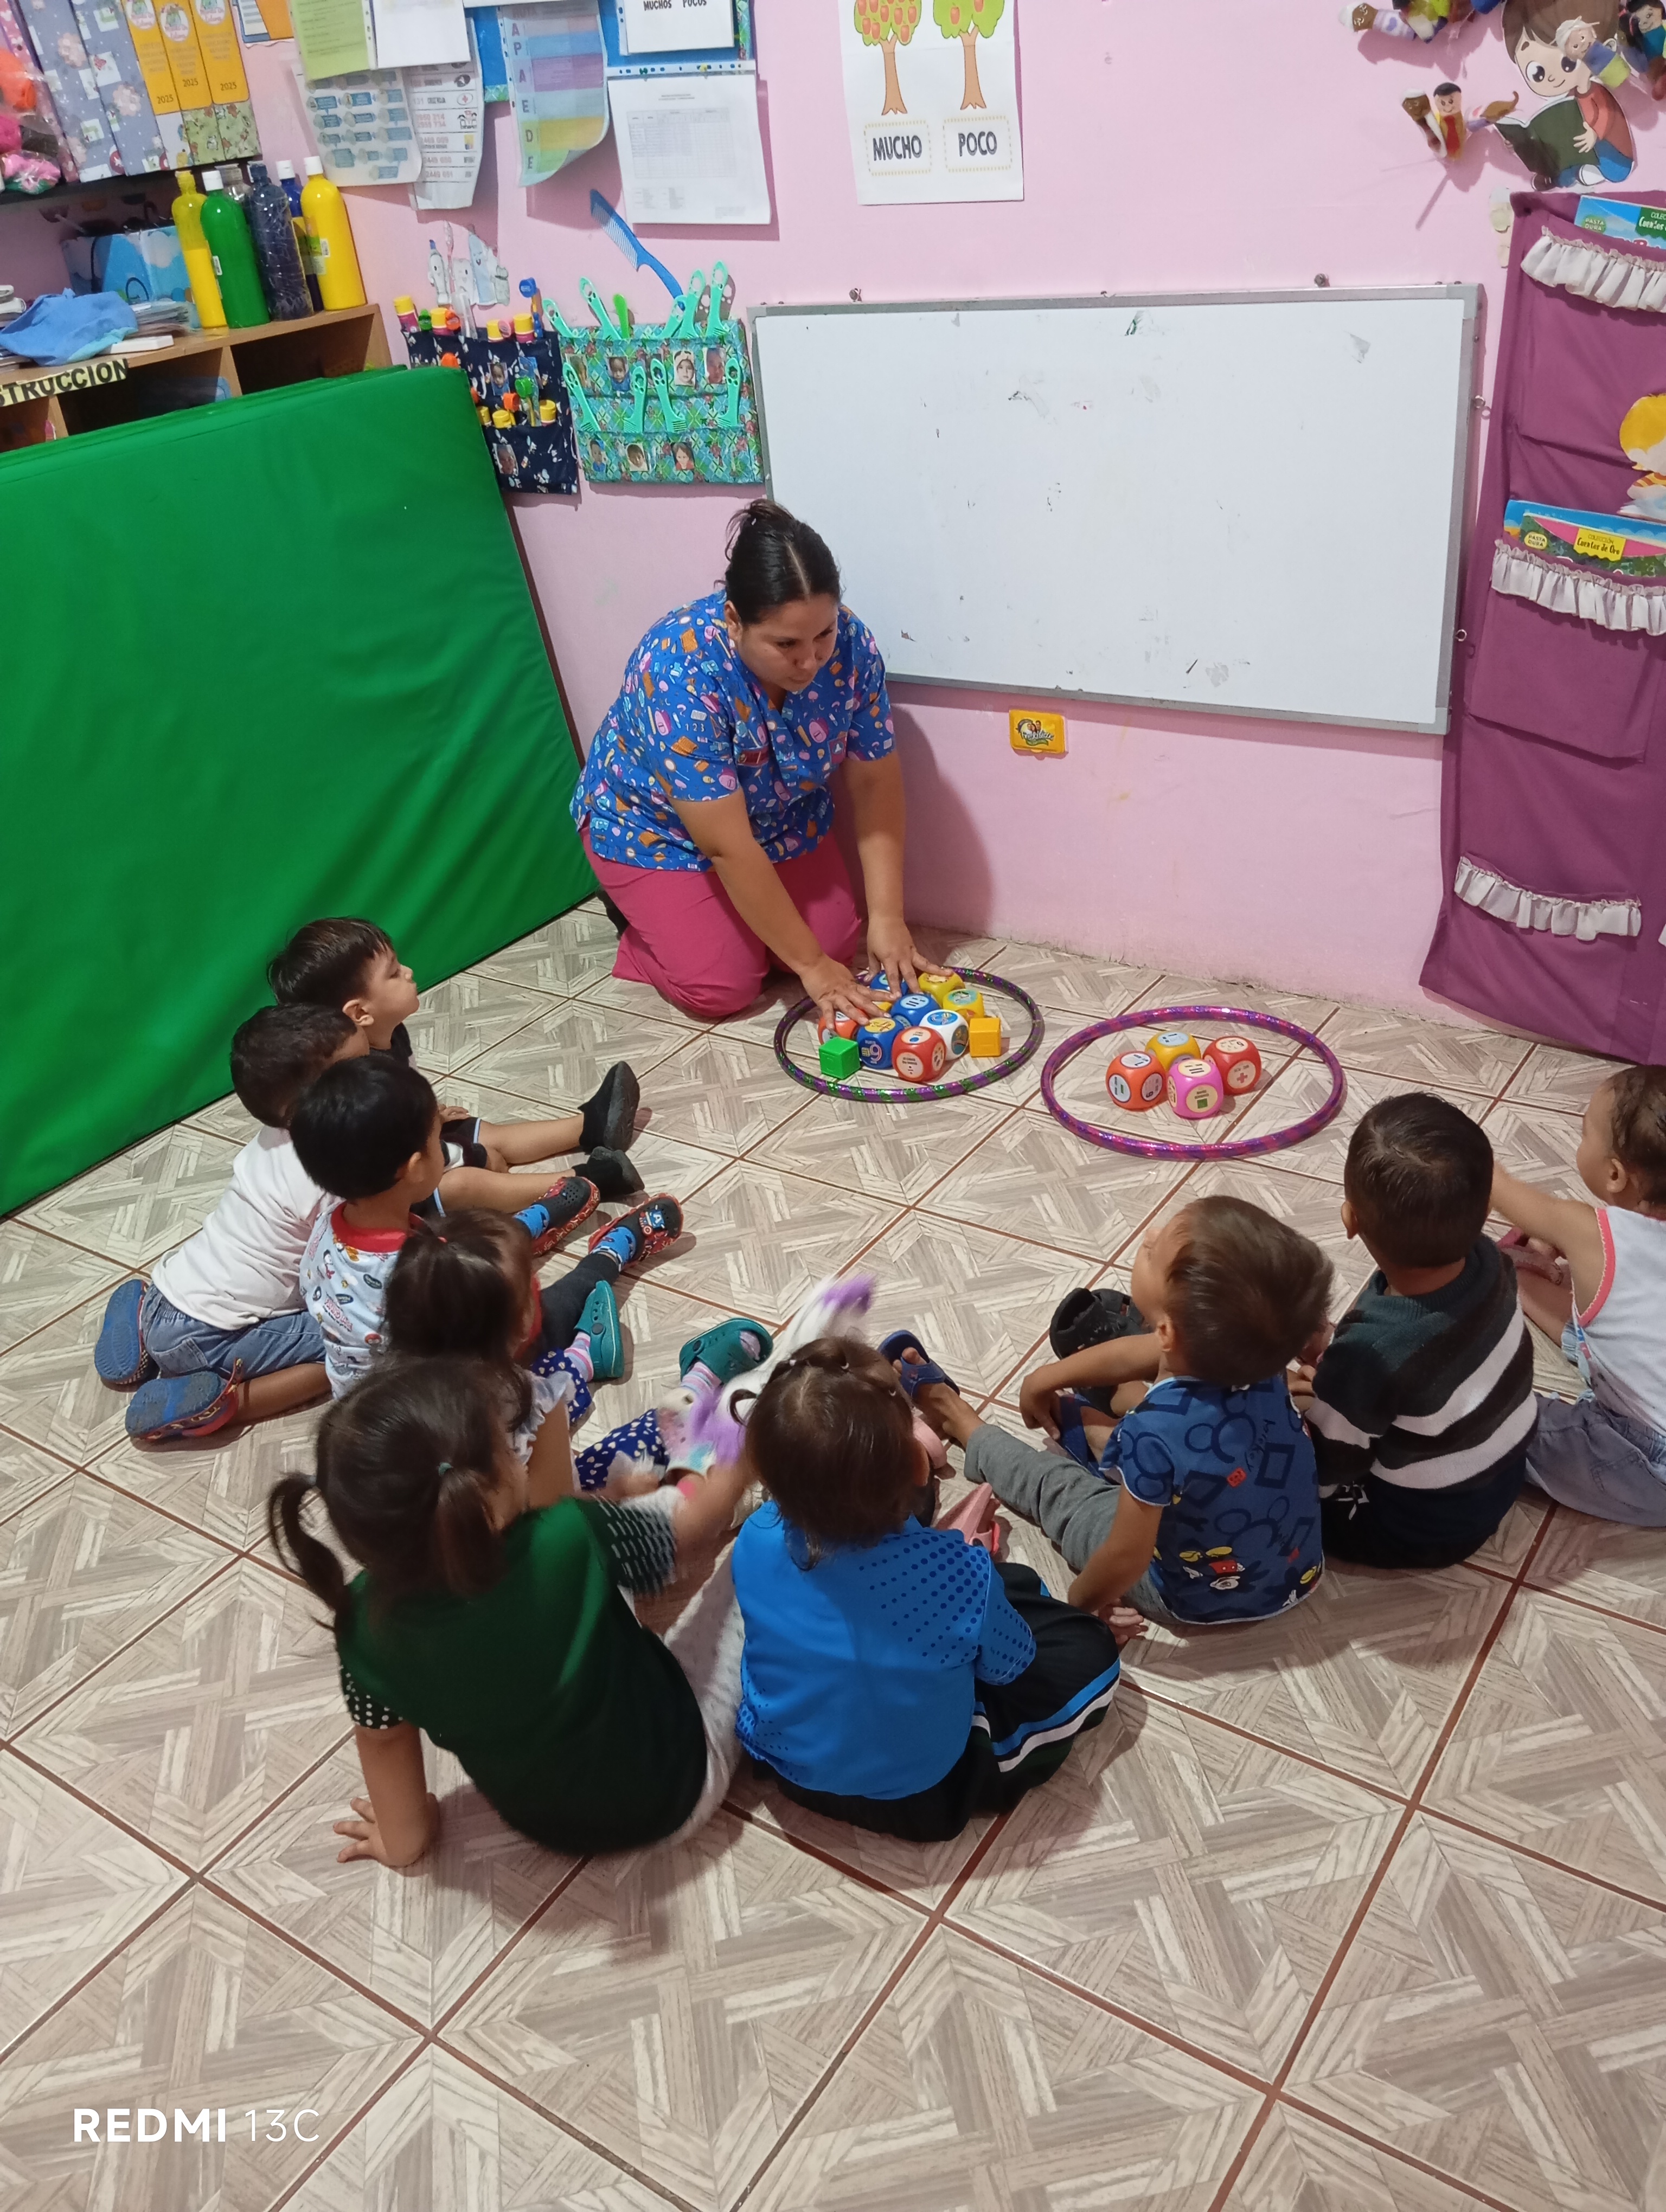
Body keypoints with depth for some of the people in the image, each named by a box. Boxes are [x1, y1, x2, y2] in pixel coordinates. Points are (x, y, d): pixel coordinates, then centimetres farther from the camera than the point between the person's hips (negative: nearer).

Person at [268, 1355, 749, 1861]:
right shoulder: (570, 1540, -35)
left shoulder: (367, 1620, -26)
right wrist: (736, 1471, 8)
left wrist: (403, 1838, 14)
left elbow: (383, 1739, -6)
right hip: (676, 1781, -4)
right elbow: (696, 1526, -14)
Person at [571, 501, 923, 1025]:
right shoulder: (680, 673, -39)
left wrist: (887, 916, -22)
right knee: (721, 988, -14)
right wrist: (808, 963, -32)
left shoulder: (850, 646, -24)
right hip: (657, 827, -4)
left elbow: (874, 785, -15)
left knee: (837, 943, -6)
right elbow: (728, 847, -36)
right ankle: (642, 910, 15)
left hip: (779, 818, 5)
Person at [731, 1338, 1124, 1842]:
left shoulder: (755, 1540, -23)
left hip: (785, 1764, 4)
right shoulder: (957, 1573, -35)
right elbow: (1010, 1665, -12)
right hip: (919, 1794, -4)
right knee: (1092, 1653, 11)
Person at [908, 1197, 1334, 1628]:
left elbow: (1125, 1560, -24)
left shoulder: (1154, 1435, -39)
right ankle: (1080, 1420, 51)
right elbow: (1136, 1354, 0)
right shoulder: (1256, 1356, -19)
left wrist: (1080, 1598, -2)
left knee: (1050, 1483, 16)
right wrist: (1045, 1379, 16)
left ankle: (959, 1421, 42)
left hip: (1200, 1600, -5)